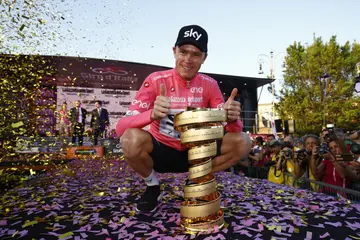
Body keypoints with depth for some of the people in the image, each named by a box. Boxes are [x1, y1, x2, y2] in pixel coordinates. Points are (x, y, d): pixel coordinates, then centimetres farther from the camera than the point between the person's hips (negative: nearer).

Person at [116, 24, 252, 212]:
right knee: (131, 138, -34)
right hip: (161, 152, -2)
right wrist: (153, 114, -44)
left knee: (242, 142, -16)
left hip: (194, 153, 3)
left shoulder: (210, 85, -5)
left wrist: (232, 119, -31)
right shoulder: (156, 80, -15)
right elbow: (121, 127, -23)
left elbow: (225, 125, -6)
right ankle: (152, 185, 1)